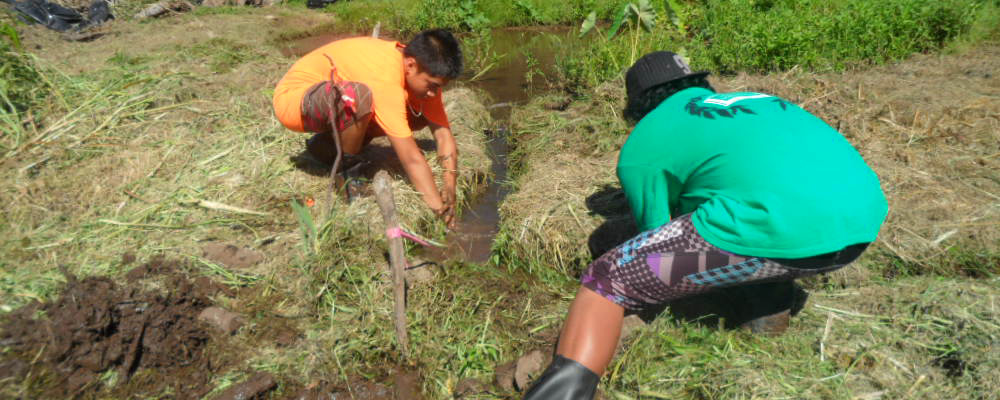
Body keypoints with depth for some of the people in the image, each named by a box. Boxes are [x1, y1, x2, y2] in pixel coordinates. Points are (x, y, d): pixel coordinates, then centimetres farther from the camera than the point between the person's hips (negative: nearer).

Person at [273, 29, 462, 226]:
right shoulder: (385, 79, -36)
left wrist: (449, 190, -23)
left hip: (337, 99, 8)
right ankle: (347, 171, -11)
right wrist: (440, 210, -33)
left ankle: (329, 144, 4)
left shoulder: (422, 73, -11)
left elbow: (444, 135, -12)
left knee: (422, 114, -4)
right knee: (359, 96, -40)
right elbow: (411, 159, -36)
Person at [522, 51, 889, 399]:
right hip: (862, 219, 7)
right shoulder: (754, 101, 34)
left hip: (775, 231, -7)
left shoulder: (641, 145, 16)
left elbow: (658, 237, 24)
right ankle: (770, 300, 26)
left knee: (604, 282, 4)